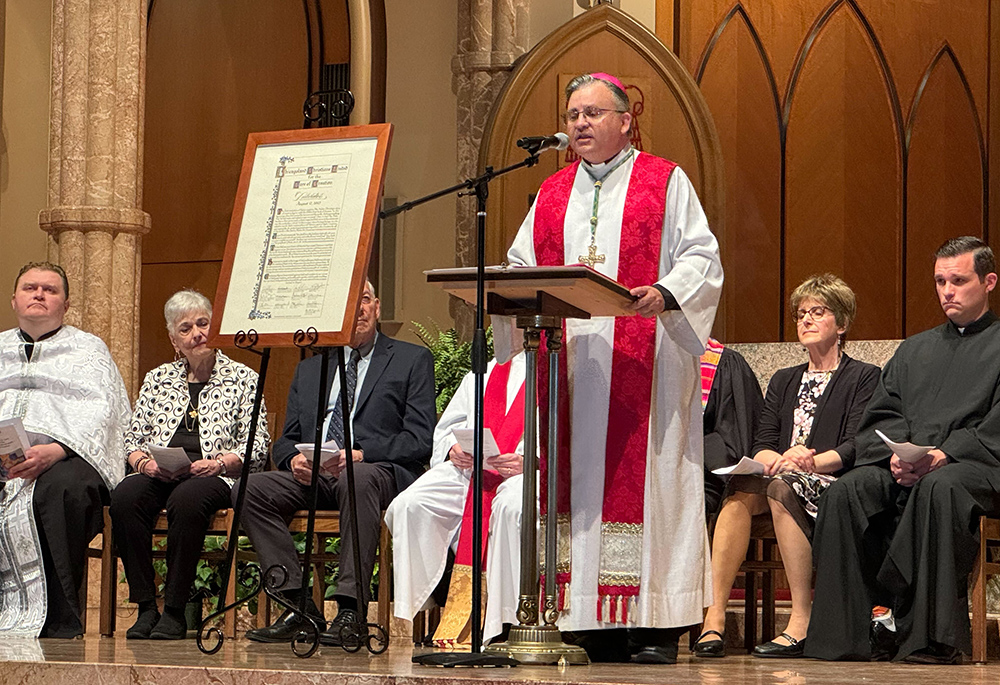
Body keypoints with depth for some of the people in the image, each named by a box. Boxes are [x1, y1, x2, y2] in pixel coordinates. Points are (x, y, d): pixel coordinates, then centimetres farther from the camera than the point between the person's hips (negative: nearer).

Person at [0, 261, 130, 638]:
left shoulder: (88, 348, 19)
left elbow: (101, 411, 2)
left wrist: (55, 450, -17)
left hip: (65, 457, -3)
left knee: (63, 488, -39)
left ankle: (61, 622, -37)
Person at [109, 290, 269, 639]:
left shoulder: (243, 379, 13)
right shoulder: (158, 379, 23)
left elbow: (256, 446, 5)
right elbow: (133, 436, 18)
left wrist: (218, 463, -13)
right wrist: (144, 461, -5)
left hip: (213, 476, -3)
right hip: (158, 474, 3)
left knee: (186, 501, -39)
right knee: (124, 498, -32)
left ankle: (175, 610, -30)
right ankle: (145, 607, -27)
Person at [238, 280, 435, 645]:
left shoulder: (412, 360, 11)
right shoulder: (309, 369, 25)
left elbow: (419, 440, -1)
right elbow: (285, 441, 21)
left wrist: (360, 454, -17)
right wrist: (294, 459, -5)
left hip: (380, 470, -5)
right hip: (312, 476, 5)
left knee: (356, 480, -40)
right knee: (251, 487, -23)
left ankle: (350, 611, -41)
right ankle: (298, 606, -24)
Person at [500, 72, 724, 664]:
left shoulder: (665, 182, 6)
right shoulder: (552, 194, 20)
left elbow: (702, 259, -2)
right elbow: (522, 267, 18)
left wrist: (664, 293, -20)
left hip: (643, 361, -4)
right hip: (568, 363, 4)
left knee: (642, 476, -8)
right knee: (576, 479, -1)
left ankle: (654, 623, -7)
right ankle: (593, 623, 1)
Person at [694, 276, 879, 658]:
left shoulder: (863, 378, 10)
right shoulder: (784, 381, 26)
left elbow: (856, 447, -5)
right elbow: (760, 446, 13)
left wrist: (811, 462, -23)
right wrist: (781, 459, -12)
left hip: (836, 484, -4)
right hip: (782, 480, 5)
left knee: (782, 487, -37)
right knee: (740, 491, -29)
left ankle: (802, 623, -40)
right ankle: (714, 615, -41)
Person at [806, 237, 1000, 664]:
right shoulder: (916, 349, 29)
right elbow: (880, 416, 16)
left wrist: (944, 455, -19)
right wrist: (897, 453, -6)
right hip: (904, 469, 5)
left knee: (939, 487, -40)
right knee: (847, 491, -26)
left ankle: (933, 635, -40)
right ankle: (854, 633, -29)